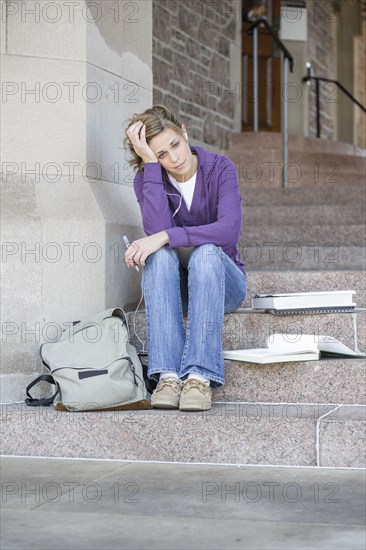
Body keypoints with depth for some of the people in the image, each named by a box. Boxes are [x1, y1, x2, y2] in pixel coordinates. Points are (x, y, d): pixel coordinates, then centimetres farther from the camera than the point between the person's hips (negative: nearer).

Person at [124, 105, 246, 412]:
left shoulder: (220, 168, -10)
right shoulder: (147, 178, -5)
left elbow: (230, 230, -26)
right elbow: (157, 228, -25)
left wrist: (165, 236, -33)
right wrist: (150, 164, -25)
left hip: (223, 282, -1)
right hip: (173, 289, 1)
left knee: (205, 251, -34)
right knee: (159, 253, -31)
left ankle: (200, 376, -43)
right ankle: (168, 375, -42)